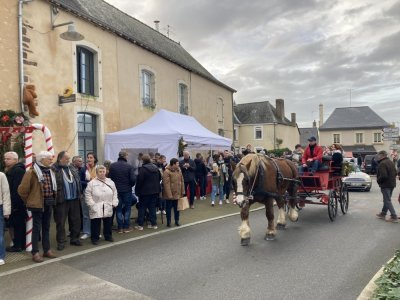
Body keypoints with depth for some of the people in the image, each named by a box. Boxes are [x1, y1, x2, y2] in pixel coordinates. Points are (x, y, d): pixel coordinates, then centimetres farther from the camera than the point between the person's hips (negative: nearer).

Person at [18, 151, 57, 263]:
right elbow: (22, 190, -12)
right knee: (37, 228, 1)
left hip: (49, 203, 7)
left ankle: (47, 250, 24)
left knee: (46, 227, 14)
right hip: (38, 204, -6)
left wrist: (52, 198, 12)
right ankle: (35, 253, 10)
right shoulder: (32, 172, -13)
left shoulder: (51, 172, 9)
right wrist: (29, 201, -1)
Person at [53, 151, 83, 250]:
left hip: (74, 199, 6)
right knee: (60, 222, 4)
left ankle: (74, 238, 26)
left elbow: (78, 181, 17)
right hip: (61, 200, -6)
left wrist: (80, 193, 13)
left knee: (76, 220, 12)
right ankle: (61, 241, 16)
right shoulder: (54, 169, -9)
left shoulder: (72, 169, 13)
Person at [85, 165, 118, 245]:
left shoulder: (110, 182, 7)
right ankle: (95, 238, 15)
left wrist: (114, 203, 3)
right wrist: (91, 204, -10)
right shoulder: (92, 183, -3)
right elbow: (88, 195, -4)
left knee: (108, 223, 13)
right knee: (96, 223, 1)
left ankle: (108, 236, 28)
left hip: (108, 208, 3)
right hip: (96, 208, -3)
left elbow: (115, 193, 11)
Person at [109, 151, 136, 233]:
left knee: (118, 209, 11)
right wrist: (130, 185, 5)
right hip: (127, 190, -2)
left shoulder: (112, 166, -4)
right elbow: (133, 179, -15)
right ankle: (126, 227, 13)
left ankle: (120, 227, 12)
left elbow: (109, 177, -4)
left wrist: (114, 186, 12)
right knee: (127, 208, 10)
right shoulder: (129, 166, -12)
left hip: (116, 190, 2)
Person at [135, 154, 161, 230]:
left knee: (142, 207, 5)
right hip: (155, 190, 6)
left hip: (145, 191, -5)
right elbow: (159, 178, 16)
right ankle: (154, 224, 13)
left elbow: (139, 181, -16)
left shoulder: (143, 169, -15)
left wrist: (137, 190, -6)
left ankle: (140, 225, 6)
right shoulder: (156, 168, 6)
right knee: (152, 207, 12)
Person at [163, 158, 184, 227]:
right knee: (169, 208, 8)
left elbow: (181, 181, 11)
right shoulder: (167, 172, -17)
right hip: (170, 194, -6)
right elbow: (166, 184, -20)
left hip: (177, 193, 6)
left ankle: (177, 221, 26)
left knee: (177, 208, 14)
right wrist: (169, 195, -22)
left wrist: (182, 191, 7)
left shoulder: (178, 170, 6)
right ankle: (168, 222, 19)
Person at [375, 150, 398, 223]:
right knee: (387, 200, 17)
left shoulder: (382, 164, -21)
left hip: (385, 185, -10)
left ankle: (394, 217, -4)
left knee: (387, 201, -3)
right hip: (392, 184, 10)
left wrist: (378, 180, -10)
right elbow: (395, 173, 17)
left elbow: (383, 176, -27)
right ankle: (383, 214, 28)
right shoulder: (391, 162, 11)